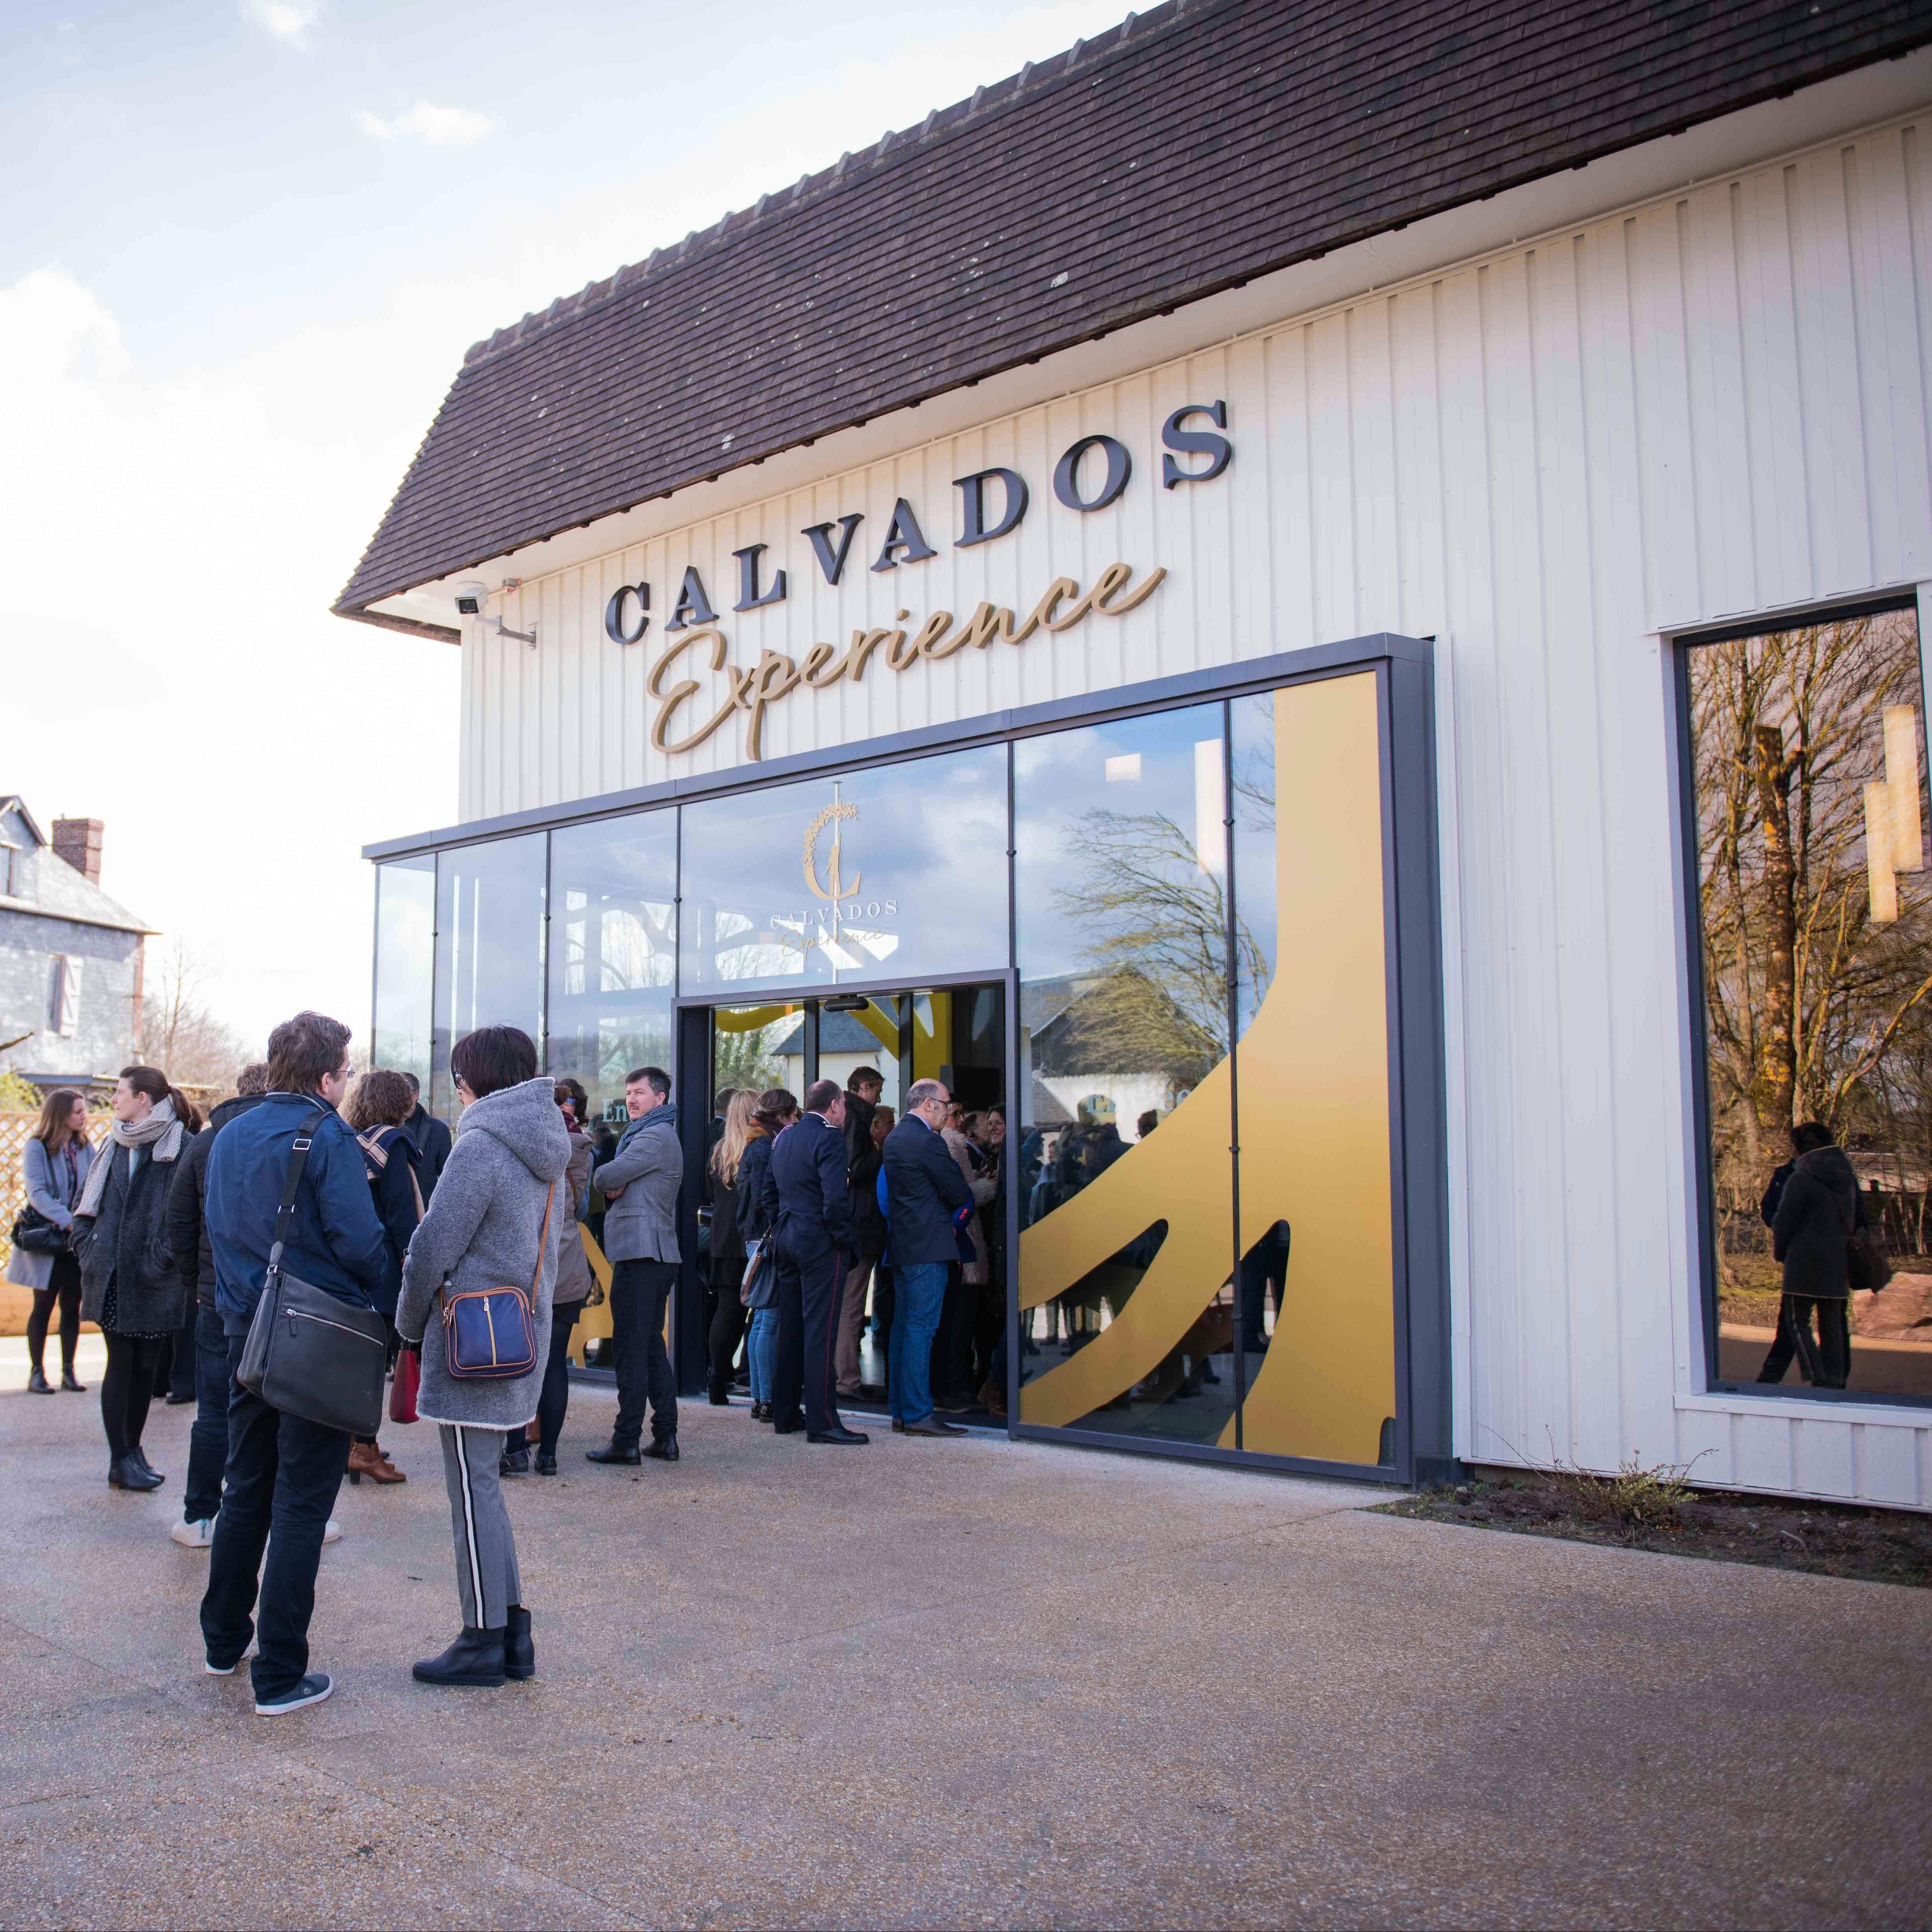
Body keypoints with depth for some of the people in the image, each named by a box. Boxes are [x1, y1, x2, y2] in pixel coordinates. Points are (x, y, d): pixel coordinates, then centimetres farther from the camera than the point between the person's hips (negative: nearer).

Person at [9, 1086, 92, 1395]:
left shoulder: (85, 1149, 7)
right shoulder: (37, 1148, -7)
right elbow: (37, 1193, -18)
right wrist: (67, 1221, -27)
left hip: (78, 1241, 4)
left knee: (72, 1306, 7)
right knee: (44, 1306, 3)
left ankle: (68, 1371, 14)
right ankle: (36, 1373, 11)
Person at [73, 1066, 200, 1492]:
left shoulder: (182, 1146, -9)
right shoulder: (116, 1144, 10)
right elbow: (86, 1201, 19)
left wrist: (161, 1260, -16)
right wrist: (88, 1248, 6)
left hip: (154, 1281, -4)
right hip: (111, 1277, 4)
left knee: (146, 1365, 8)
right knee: (121, 1363, 3)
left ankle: (131, 1449, 23)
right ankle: (121, 1459, 7)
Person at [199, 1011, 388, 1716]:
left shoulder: (228, 1137, 10)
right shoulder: (327, 1136, -14)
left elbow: (219, 1230, 16)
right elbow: (359, 1240, -19)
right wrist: (387, 1293, -2)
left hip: (247, 1331, 7)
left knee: (245, 1489, 20)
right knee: (301, 1504, -1)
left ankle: (223, 1640, 32)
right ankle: (279, 1676, 3)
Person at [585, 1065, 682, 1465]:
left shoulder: (654, 1137, -11)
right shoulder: (659, 1134, 22)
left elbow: (605, 1178, -16)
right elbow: (611, 1184, 19)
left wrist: (605, 1181, 7)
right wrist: (614, 1188, -4)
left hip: (639, 1254, -10)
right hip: (657, 1255, 10)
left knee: (631, 1350, -6)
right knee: (653, 1346, 12)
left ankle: (627, 1441, -3)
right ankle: (665, 1436, 15)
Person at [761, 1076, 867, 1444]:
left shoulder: (784, 1137, 13)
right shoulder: (829, 1137, -13)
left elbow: (769, 1192, 17)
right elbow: (835, 1199, -21)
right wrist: (848, 1240, -11)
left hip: (786, 1239, 8)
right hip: (820, 1244, -8)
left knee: (790, 1329, 13)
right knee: (819, 1331, -7)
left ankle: (785, 1415, 19)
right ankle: (822, 1421, -5)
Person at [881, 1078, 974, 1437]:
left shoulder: (894, 1137, 15)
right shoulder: (928, 1141, -15)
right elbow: (960, 1195, -12)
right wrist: (968, 1190, 12)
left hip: (902, 1246, 10)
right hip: (927, 1247, -10)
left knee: (903, 1326, 12)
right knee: (921, 1329, -7)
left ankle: (901, 1412, 18)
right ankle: (918, 1415, -5)